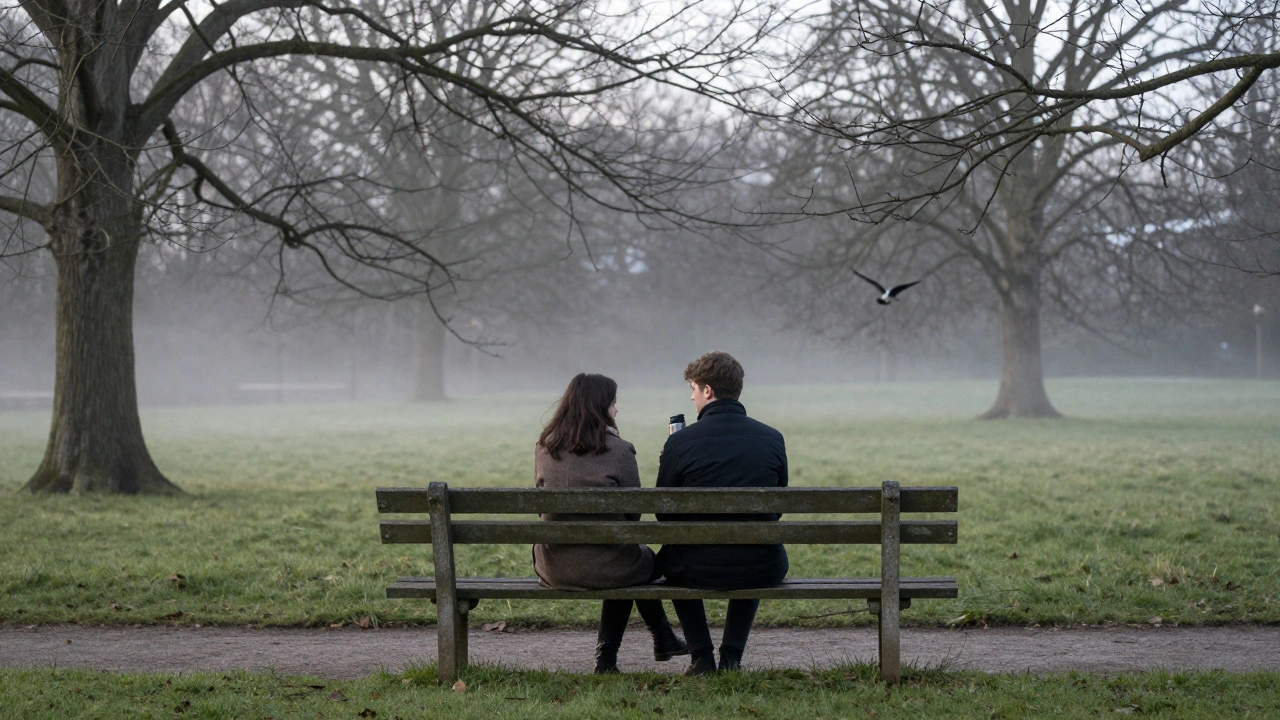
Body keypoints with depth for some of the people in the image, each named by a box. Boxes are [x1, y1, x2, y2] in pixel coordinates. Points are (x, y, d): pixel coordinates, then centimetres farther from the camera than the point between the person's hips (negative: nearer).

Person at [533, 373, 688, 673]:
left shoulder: (544, 448, 2)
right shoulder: (618, 450, -11)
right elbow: (633, 513, -2)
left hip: (552, 569, 5)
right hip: (604, 568, -5)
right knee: (644, 558, 29)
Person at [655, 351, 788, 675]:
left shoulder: (680, 442, -10)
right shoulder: (772, 439, -1)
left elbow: (664, 514, 2)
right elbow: (777, 510, 10)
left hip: (699, 571, -2)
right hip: (762, 572, 2)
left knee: (669, 557, 34)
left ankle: (701, 656, 25)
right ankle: (732, 656, 28)